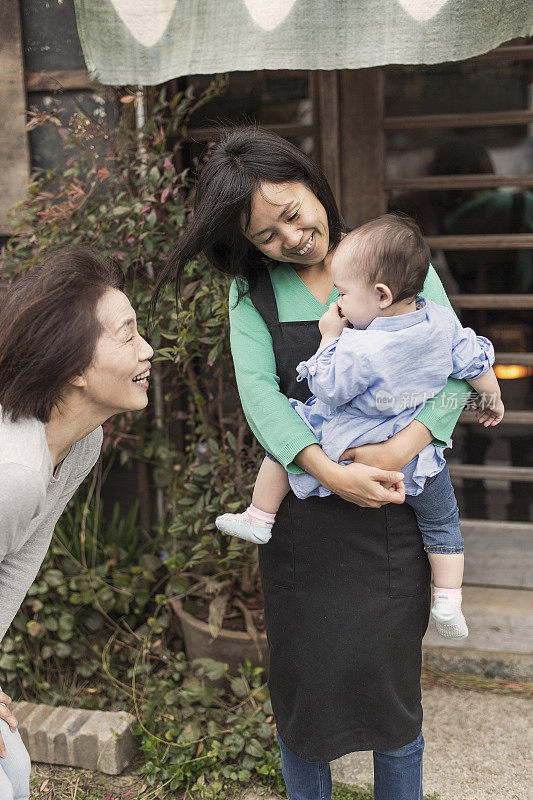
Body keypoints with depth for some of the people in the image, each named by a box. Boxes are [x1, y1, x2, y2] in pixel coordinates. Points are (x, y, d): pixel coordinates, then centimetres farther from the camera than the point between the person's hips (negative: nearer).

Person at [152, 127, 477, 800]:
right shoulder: (253, 287, 5)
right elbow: (258, 391, -7)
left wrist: (404, 445, -19)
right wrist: (331, 471, -21)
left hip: (391, 506, -1)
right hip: (300, 508, 1)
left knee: (391, 679, 4)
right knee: (304, 677, 8)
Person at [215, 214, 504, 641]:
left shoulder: (358, 349, -31)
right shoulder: (443, 322, -12)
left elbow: (327, 389, -18)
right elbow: (477, 363, 1)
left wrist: (329, 337, -9)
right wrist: (493, 398, 19)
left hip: (349, 448, -4)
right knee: (442, 520, 23)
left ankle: (258, 518, 25)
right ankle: (448, 600, 22)